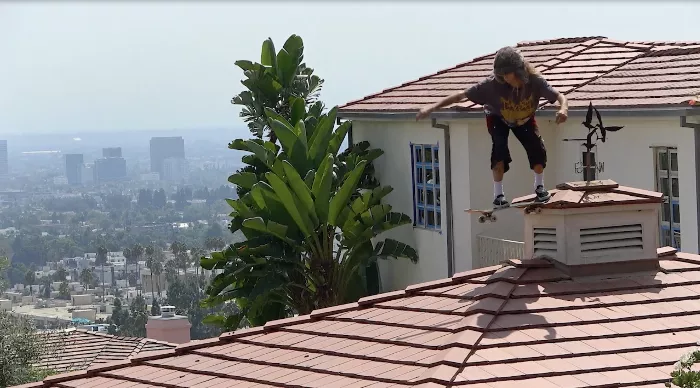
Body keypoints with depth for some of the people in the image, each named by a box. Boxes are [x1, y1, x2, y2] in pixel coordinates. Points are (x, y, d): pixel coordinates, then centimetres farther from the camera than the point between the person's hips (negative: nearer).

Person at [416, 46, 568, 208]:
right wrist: (433, 107, -41)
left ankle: (539, 187, 12)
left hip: (524, 119, 2)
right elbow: (462, 95, -36)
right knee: (499, 149, -24)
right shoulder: (493, 84, -38)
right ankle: (498, 194, -14)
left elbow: (559, 95, -32)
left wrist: (563, 108, -58)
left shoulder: (534, 80, -35)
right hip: (498, 119, -2)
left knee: (537, 147, -13)